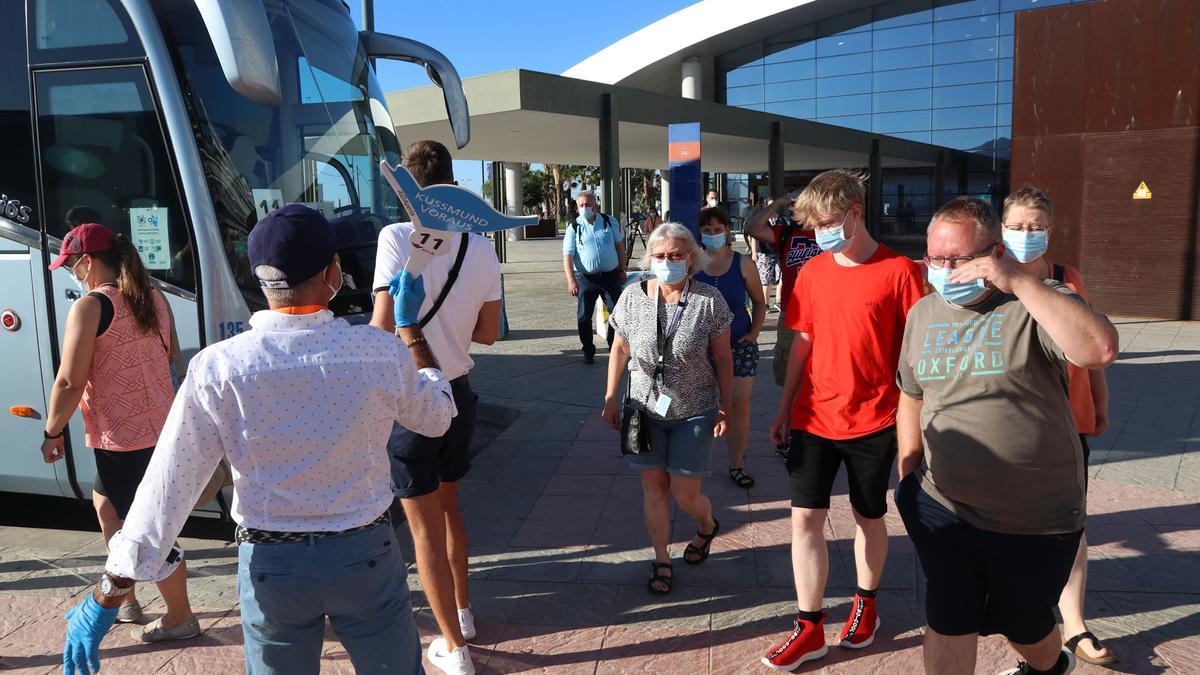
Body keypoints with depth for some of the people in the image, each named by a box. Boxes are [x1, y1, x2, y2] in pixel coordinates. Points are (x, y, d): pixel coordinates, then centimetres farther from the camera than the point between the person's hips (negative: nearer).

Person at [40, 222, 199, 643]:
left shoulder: (90, 307, -15)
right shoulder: (154, 299, 7)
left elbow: (70, 382, -16)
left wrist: (52, 432, -3)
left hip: (122, 438, -8)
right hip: (162, 428, 9)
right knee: (105, 500, 26)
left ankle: (180, 618, 15)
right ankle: (125, 598, 34)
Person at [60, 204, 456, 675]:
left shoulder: (217, 368, -15)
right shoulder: (380, 353, -16)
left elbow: (169, 484, -12)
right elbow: (436, 417, 3)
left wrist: (106, 598, -3)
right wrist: (410, 326, 11)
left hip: (271, 565, 1)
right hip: (365, 555, -1)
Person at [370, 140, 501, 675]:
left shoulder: (398, 237, -17)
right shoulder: (481, 246, -2)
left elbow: (382, 327, -21)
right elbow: (488, 333, 5)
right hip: (458, 391, 5)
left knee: (425, 526, 7)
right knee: (448, 505, 25)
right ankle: (462, 612, 41)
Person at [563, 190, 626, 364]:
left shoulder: (610, 221, 5)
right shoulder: (574, 227, -2)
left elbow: (620, 246, 13)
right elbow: (568, 256, -6)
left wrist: (622, 270, 8)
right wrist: (571, 280, -17)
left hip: (611, 275, 2)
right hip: (585, 278, -1)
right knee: (583, 317, 0)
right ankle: (588, 352, 15)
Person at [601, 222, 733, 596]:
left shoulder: (709, 299, -10)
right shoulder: (633, 297, -4)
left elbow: (723, 358, -3)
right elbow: (619, 349, 6)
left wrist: (725, 407, -3)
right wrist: (610, 398, 6)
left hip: (694, 411, -2)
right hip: (646, 408, 2)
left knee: (685, 492, 2)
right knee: (653, 486, 7)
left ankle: (707, 526, 37)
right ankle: (662, 561, 26)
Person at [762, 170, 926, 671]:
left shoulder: (899, 271, -9)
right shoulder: (812, 272, 2)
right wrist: (784, 409, 10)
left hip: (873, 422, -3)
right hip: (813, 419, 3)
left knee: (868, 517, 14)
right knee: (805, 518, 2)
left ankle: (865, 603, 38)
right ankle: (810, 627, 15)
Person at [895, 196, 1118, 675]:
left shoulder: (1035, 305, -12)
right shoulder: (922, 316, 3)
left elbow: (1099, 350, -32)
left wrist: (1019, 281, -32)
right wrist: (908, 478, 13)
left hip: (1036, 519, -3)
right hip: (943, 510, 3)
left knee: (1024, 627, 19)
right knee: (947, 625, 6)